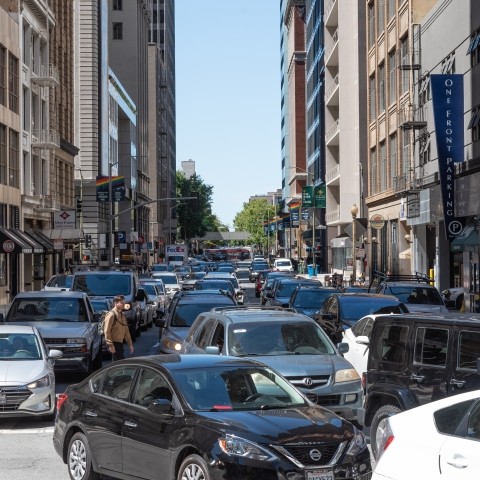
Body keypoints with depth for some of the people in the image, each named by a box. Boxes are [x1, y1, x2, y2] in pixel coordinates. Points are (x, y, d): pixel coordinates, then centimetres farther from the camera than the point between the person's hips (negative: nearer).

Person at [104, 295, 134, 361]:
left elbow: (126, 331, 19)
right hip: (114, 343, -9)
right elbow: (107, 331, -18)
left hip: (120, 343, 9)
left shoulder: (122, 315, 14)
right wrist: (110, 345, -21)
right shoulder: (111, 315, -14)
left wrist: (130, 344, 16)